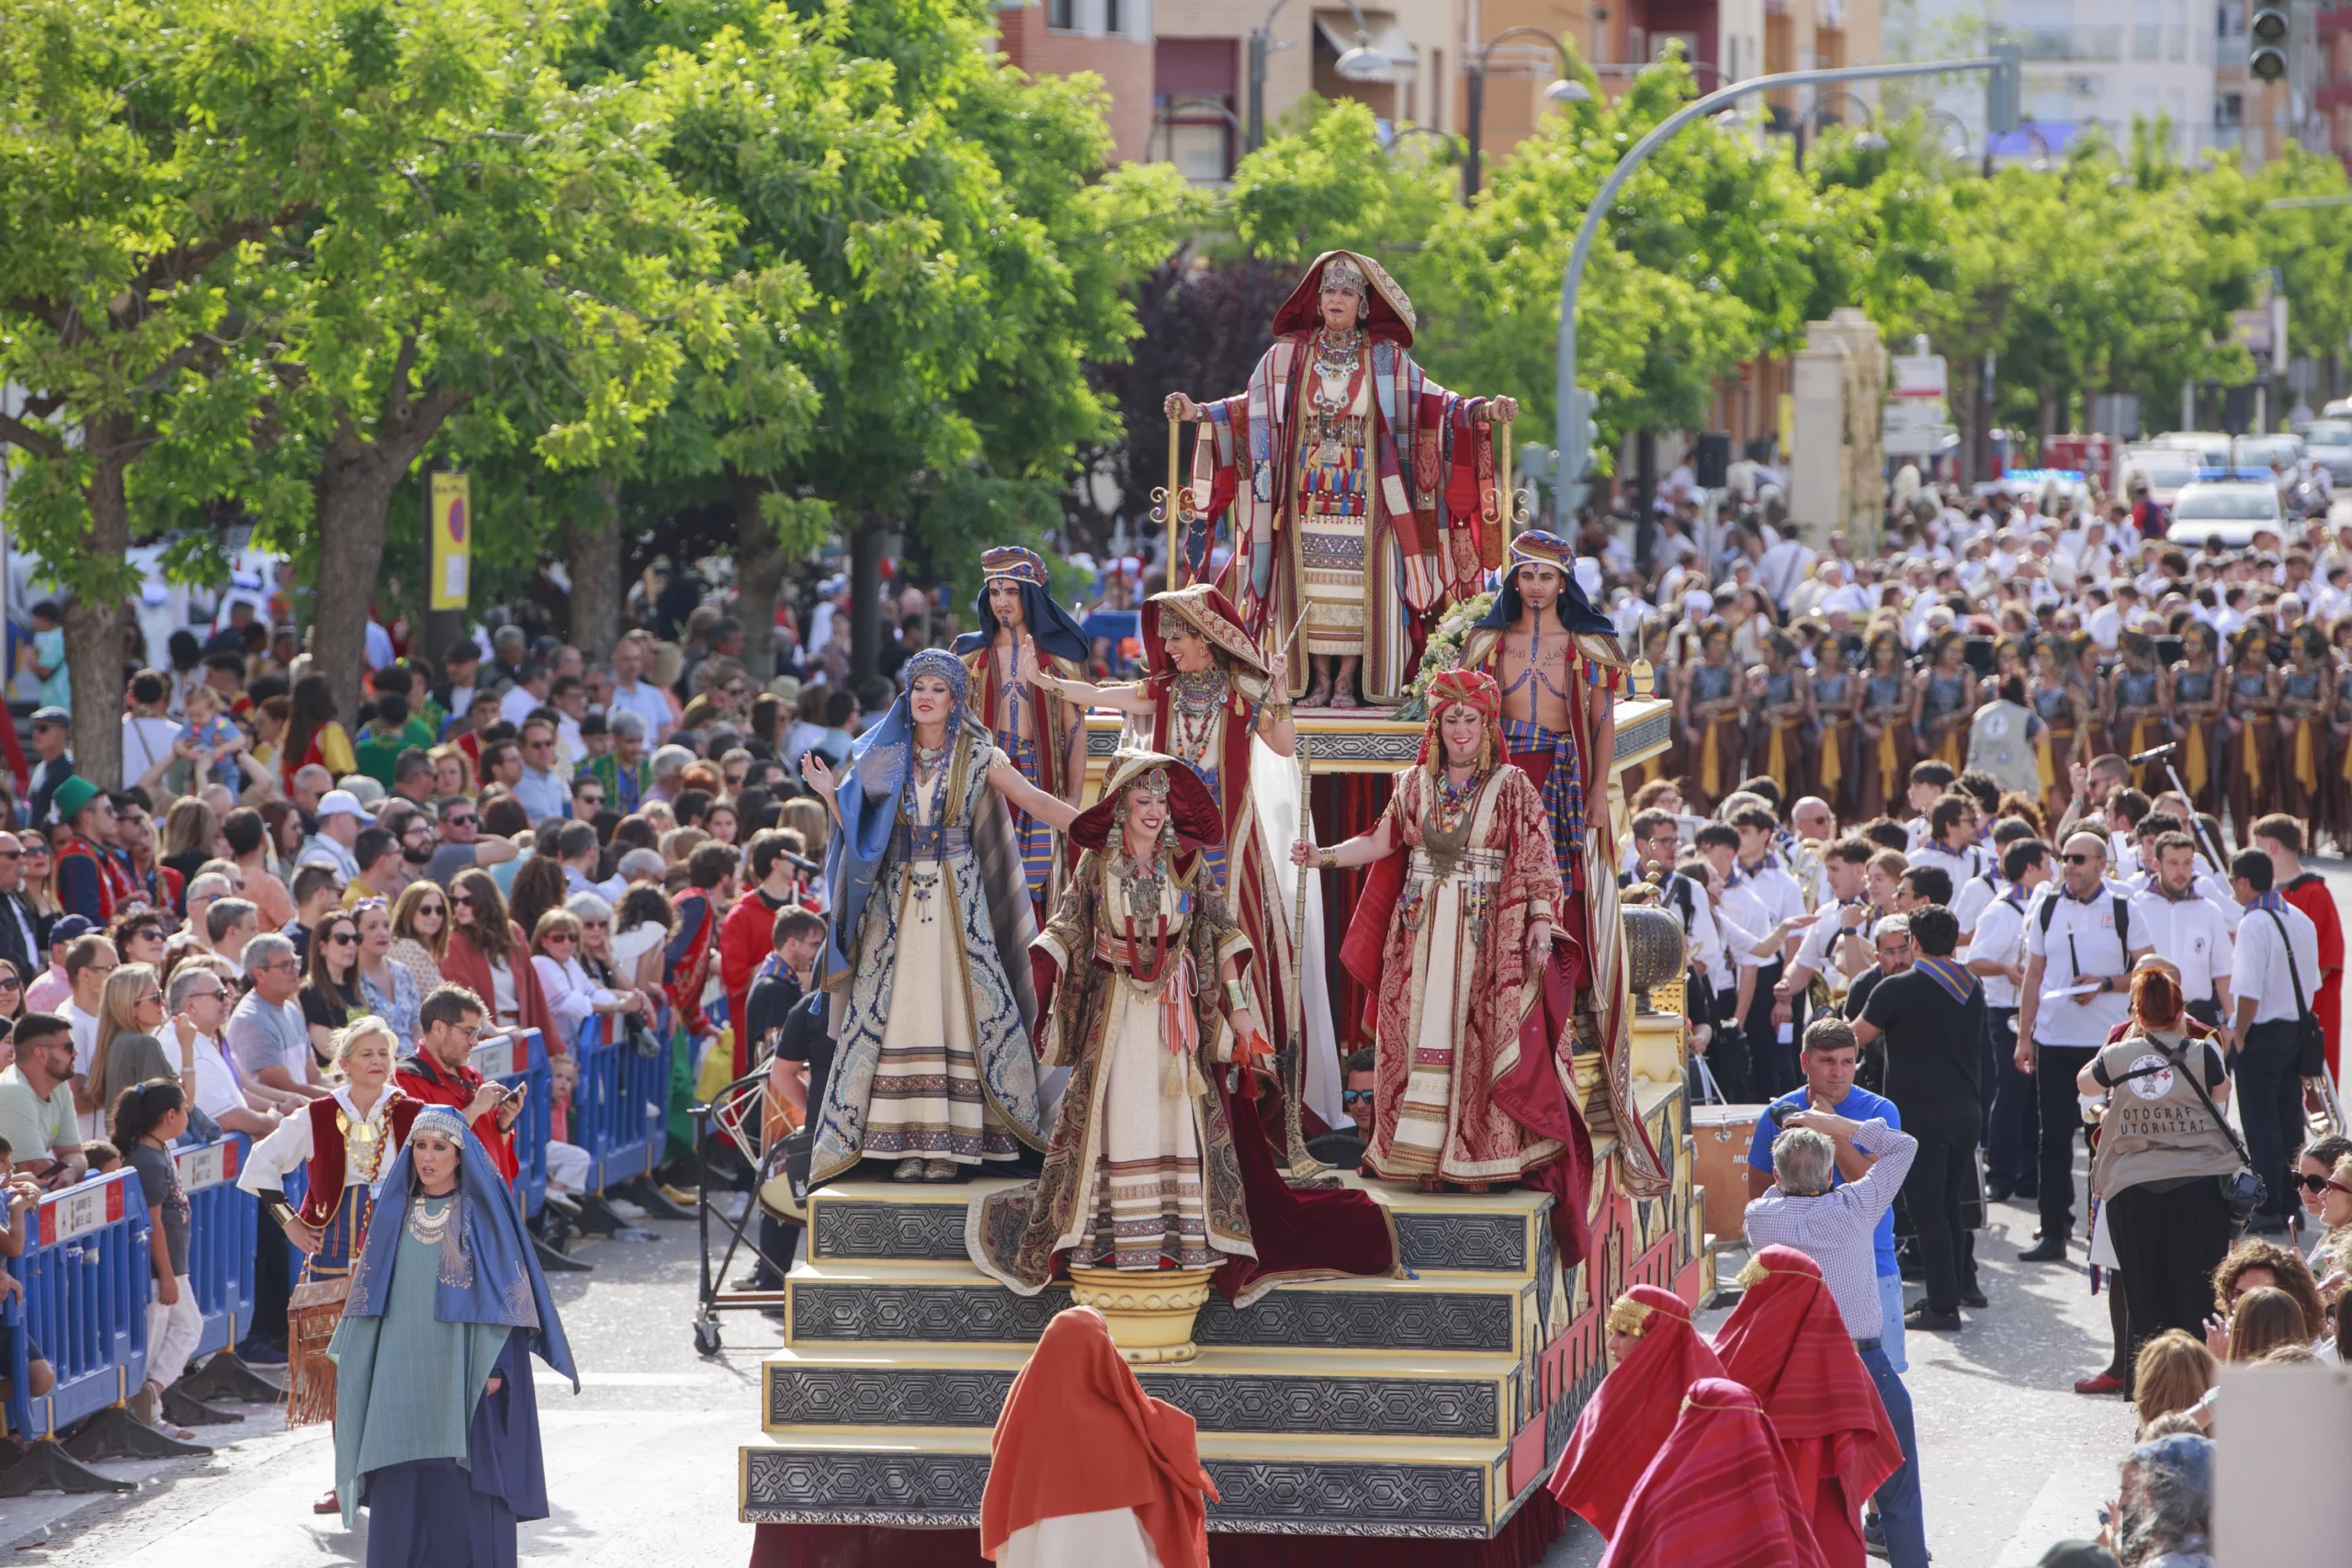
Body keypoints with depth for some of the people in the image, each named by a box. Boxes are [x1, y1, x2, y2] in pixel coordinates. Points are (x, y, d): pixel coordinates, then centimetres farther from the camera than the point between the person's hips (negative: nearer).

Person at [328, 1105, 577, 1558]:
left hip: (464, 1372, -4)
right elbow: (370, 1290, 16)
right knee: (401, 1487, 2)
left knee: (466, 1486, -5)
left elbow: (508, 1289, -5)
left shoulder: (482, 1213, -2)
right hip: (403, 1373, 4)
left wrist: (496, 1367, -14)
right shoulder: (397, 1211, 11)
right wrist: (354, 1362, 11)